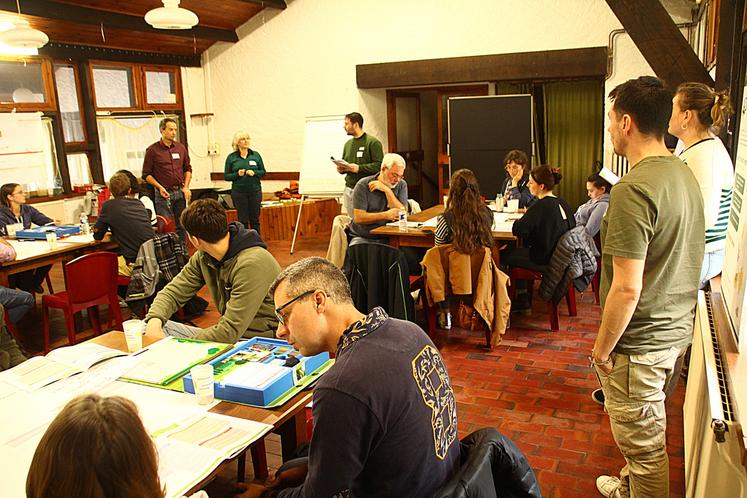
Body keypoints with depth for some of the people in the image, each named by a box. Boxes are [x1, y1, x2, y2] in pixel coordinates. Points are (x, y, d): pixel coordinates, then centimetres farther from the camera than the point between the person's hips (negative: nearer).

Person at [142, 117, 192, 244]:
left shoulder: (181, 148, 8)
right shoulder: (152, 150, -4)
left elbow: (188, 169, 16)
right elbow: (146, 174, -2)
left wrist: (186, 187, 5)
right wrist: (160, 187, -13)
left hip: (180, 192, 4)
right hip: (164, 194, -4)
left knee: (182, 226, 10)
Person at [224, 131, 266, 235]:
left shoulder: (256, 155, 4)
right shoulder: (231, 157, 0)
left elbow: (263, 172, 8)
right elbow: (226, 176, 2)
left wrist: (254, 173, -12)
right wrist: (237, 174, -15)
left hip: (255, 191, 1)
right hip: (239, 192, -1)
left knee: (255, 219, 8)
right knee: (243, 221, 5)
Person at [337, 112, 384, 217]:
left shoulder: (373, 142, -5)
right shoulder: (348, 144, 17)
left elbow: (379, 165, -14)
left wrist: (359, 168, -21)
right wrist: (341, 169, 5)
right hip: (349, 189, 7)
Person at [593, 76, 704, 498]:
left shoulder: (634, 189, -25)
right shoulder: (685, 175, 5)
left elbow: (627, 289, -27)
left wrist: (602, 347, -13)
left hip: (640, 339, -10)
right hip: (678, 328, 10)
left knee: (643, 439, 9)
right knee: (645, 430, 27)